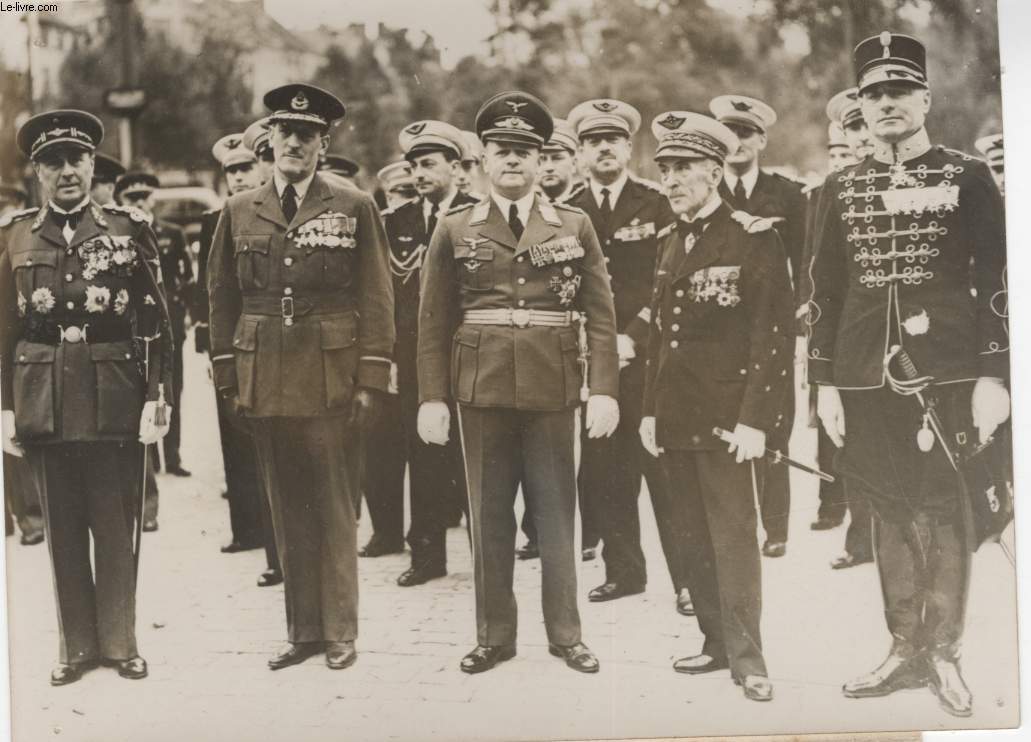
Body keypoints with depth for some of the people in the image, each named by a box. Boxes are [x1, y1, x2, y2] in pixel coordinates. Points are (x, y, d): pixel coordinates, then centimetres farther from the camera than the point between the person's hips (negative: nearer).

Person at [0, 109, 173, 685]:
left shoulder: (130, 230, 2)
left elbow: (155, 323, 0)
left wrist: (156, 398, -6)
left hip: (114, 397, -2)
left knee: (116, 526, 5)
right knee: (63, 529, 9)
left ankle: (120, 641, 18)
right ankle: (77, 645, 20)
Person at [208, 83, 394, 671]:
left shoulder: (355, 209, 2)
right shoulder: (239, 213, 10)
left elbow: (377, 299, -1)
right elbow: (223, 298, 13)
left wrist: (371, 380, -7)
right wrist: (229, 379, 7)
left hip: (331, 383, -3)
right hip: (266, 385, 3)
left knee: (335, 510, 2)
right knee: (288, 511, 8)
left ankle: (340, 632, 12)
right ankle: (304, 630, 18)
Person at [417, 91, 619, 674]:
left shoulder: (575, 226, 6)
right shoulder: (455, 230, 6)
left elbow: (601, 315, 3)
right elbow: (434, 322, 5)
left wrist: (605, 390, -6)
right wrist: (432, 397, -1)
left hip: (552, 388, 0)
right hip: (481, 387, 1)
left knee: (556, 511, 6)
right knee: (489, 515, 7)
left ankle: (566, 633, 17)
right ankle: (495, 636, 18)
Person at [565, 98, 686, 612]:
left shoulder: (655, 205, 1)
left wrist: (633, 338, -12)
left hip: (646, 354, -3)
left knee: (662, 469, -4)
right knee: (601, 470, 6)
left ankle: (687, 578, 4)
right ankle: (624, 570, 19)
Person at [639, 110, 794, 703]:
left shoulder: (752, 238, -7)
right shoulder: (673, 245, 15)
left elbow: (775, 335, -12)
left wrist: (756, 419, -17)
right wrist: (651, 410, 13)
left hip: (726, 418, -7)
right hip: (676, 420, 7)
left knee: (734, 538, -4)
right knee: (695, 539, 11)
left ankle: (747, 658, 4)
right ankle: (717, 642, 21)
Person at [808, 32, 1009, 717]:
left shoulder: (968, 178, 1)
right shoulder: (842, 189, 10)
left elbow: (997, 281, -1)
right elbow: (826, 291, 11)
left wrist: (994, 377, -8)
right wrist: (826, 384, 7)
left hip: (946, 373, -3)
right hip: (868, 376, 3)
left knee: (944, 508, 1)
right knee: (891, 510, 8)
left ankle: (944, 653, 12)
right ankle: (906, 648, 18)